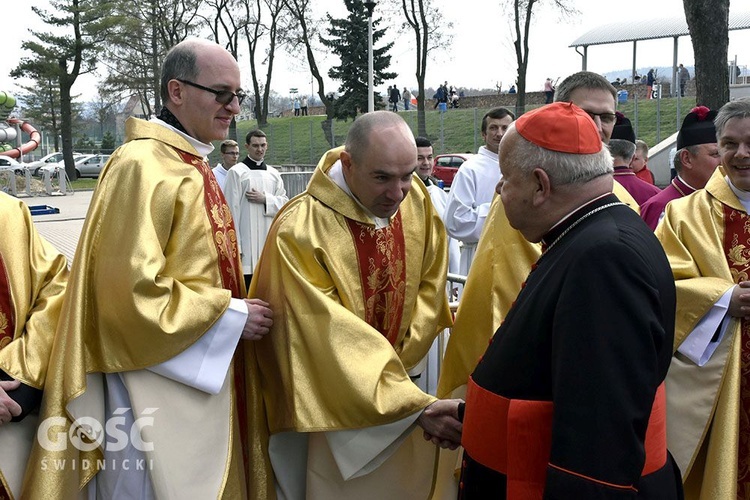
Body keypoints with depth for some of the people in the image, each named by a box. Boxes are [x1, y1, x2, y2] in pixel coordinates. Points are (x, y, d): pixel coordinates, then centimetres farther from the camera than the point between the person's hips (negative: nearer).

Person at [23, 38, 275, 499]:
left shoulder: (192, 164, 10)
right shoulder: (142, 167, -20)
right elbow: (132, 293, -24)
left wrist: (233, 306, 6)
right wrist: (231, 316, -18)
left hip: (201, 374, 9)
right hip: (157, 385, -9)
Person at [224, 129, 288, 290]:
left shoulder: (273, 173, 13)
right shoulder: (237, 172, -2)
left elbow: (285, 202, 11)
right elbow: (232, 209, -7)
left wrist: (265, 199, -8)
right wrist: (235, 245, -12)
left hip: (270, 239, 5)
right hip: (247, 242, -5)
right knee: (247, 286, -4)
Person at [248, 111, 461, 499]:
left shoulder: (416, 198, -9)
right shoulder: (299, 231, -27)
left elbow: (430, 285, 1)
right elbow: (336, 340, -29)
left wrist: (398, 362, -10)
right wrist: (415, 405, -33)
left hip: (402, 381, 5)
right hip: (333, 406, -5)